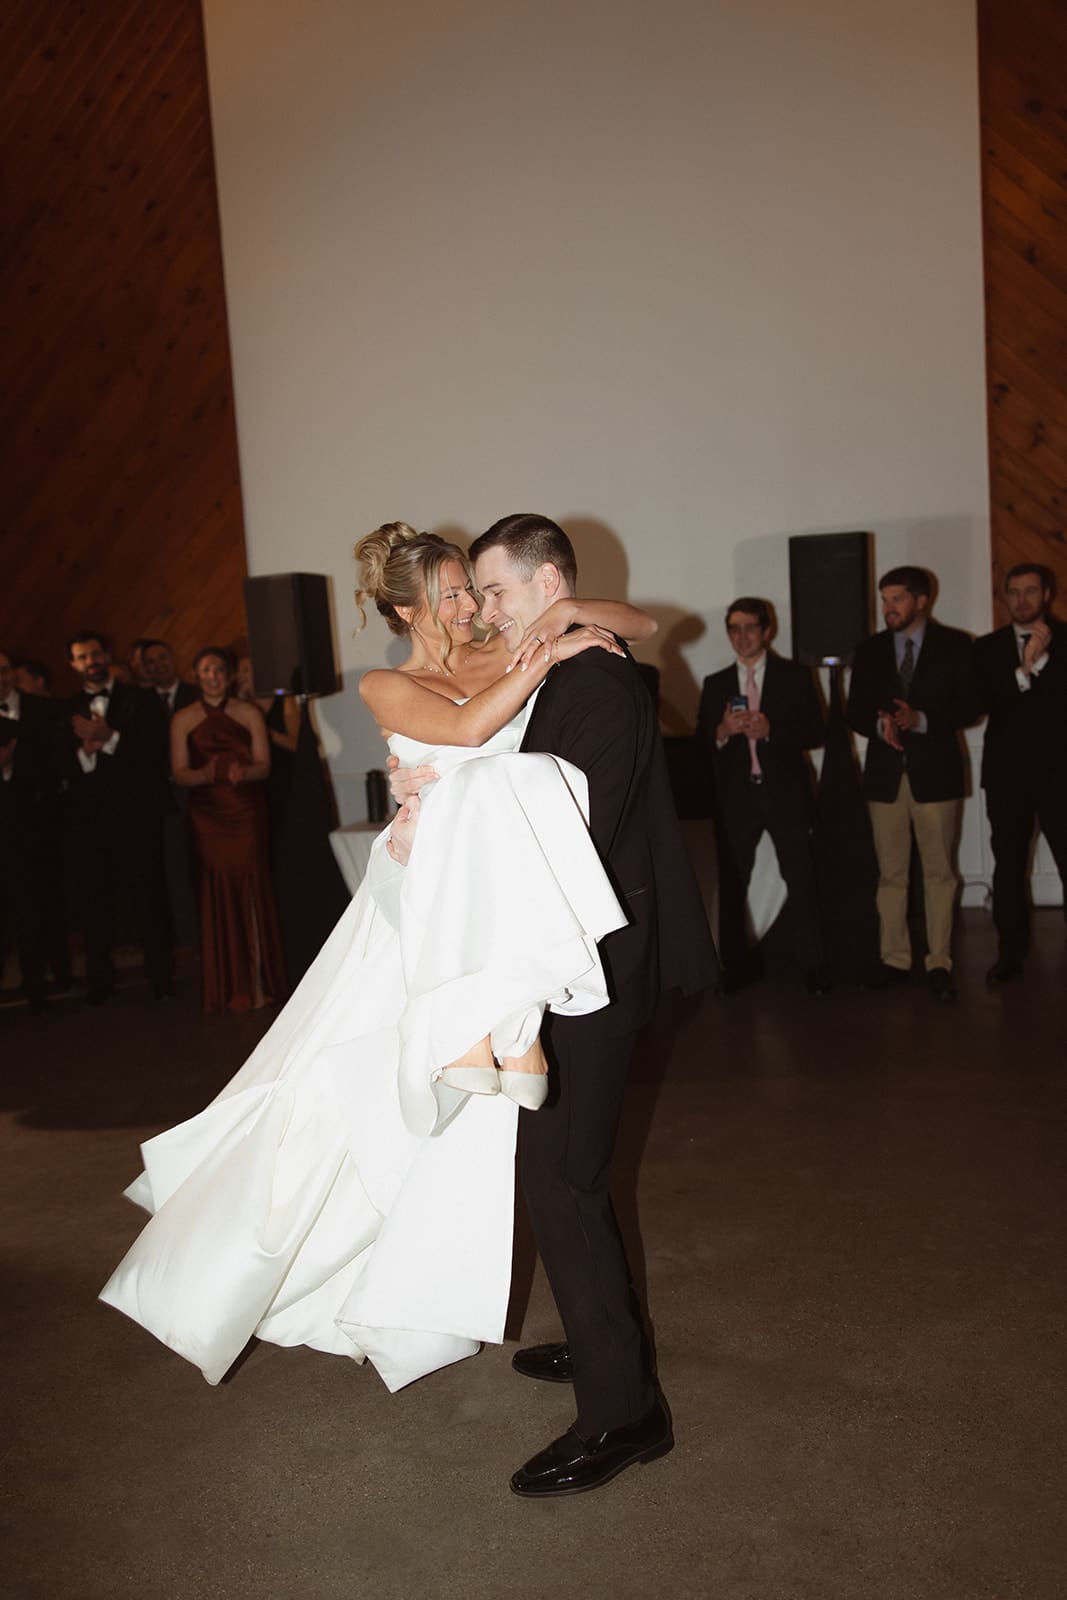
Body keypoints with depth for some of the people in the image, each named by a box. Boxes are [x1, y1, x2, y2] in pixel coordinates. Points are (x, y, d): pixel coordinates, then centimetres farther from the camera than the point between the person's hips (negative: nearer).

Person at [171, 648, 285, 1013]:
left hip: (247, 812, 0)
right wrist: (205, 774, -20)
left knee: (251, 890, -3)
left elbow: (263, 765, 0)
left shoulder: (249, 714, 6)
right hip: (208, 815, 0)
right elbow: (179, 773, 1)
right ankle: (229, 989, 7)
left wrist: (243, 771, -21)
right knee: (218, 895, -1)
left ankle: (258, 983, 7)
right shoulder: (183, 719, 6)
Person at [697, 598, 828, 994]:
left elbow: (815, 733, 0)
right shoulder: (715, 685, 12)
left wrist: (771, 730, -15)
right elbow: (701, 742, 8)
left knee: (802, 883, -1)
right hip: (736, 797, 2)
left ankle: (813, 968, 8)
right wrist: (722, 732, -13)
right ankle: (732, 966, 13)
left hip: (785, 794, -2)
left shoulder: (794, 676, 6)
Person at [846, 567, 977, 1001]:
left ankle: (939, 963, 8)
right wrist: (880, 725, -15)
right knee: (890, 873, 5)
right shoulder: (869, 650, 10)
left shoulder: (954, 644, 2)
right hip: (885, 774, 2)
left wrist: (920, 719, -19)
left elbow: (968, 706, -3)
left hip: (935, 772, -2)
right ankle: (895, 959, 13)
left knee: (939, 872, 1)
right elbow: (855, 712, 7)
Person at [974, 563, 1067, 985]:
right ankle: (1010, 955, 14)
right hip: (1007, 772, 2)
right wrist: (1023, 672, -14)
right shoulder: (988, 647, 11)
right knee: (1008, 867, 6)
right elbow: (984, 701, -4)